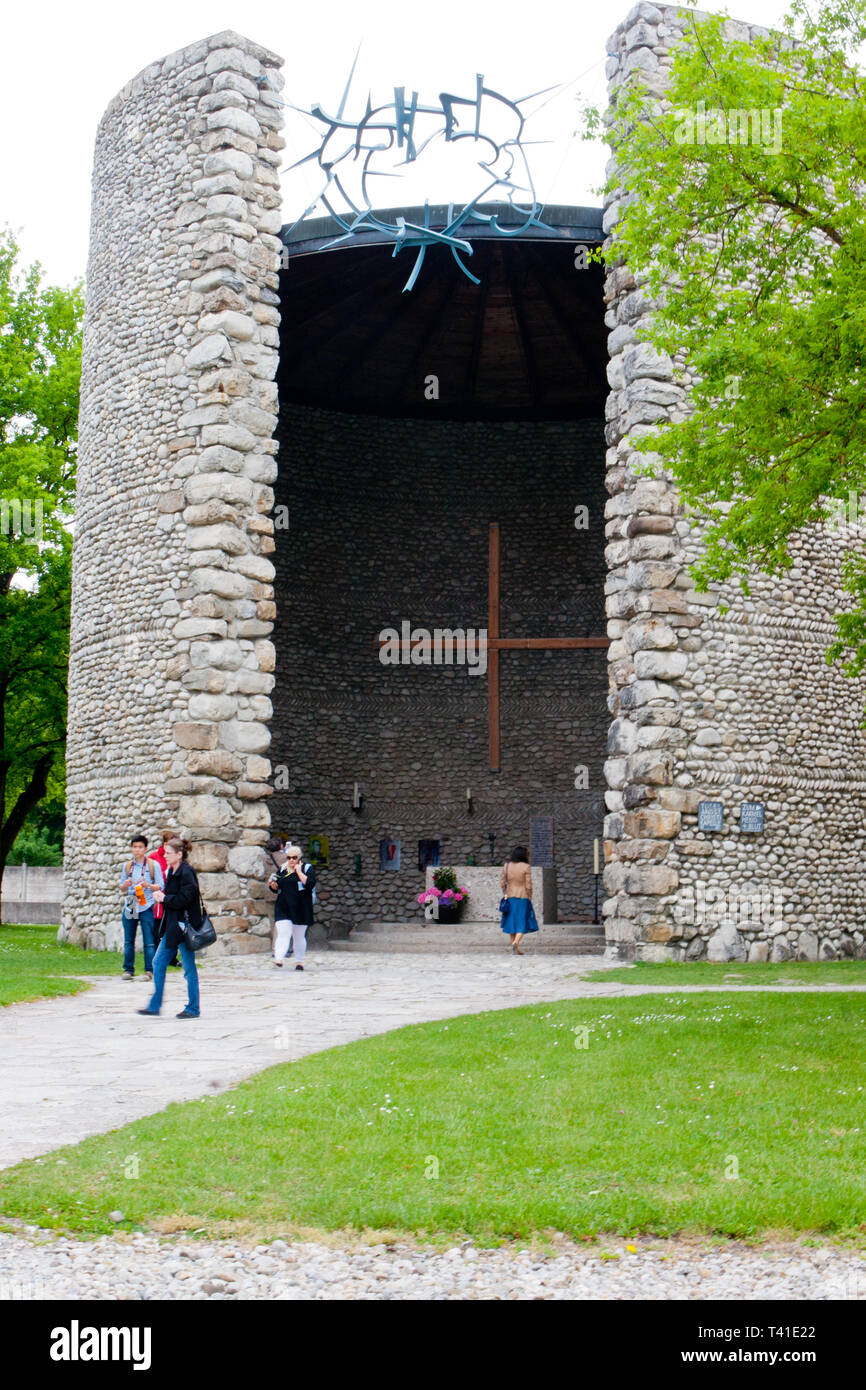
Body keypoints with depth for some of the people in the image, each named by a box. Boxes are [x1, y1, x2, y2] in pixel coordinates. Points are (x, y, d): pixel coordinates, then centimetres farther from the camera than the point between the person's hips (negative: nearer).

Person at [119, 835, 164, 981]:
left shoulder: (153, 865, 2)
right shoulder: (127, 866, 12)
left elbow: (160, 885, -1)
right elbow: (122, 886, 16)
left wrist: (148, 885, -19)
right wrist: (125, 884, -6)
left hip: (146, 906, -4)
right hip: (130, 906, 4)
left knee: (148, 941, -5)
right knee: (128, 941, 6)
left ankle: (149, 970, 1)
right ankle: (128, 969, 15)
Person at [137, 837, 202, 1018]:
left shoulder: (186, 873, -16)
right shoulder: (172, 871, 13)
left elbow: (184, 899, -23)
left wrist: (164, 898, -12)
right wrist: (162, 896, 1)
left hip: (184, 925, -10)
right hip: (172, 925, 10)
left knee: (189, 968, 0)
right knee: (158, 962, 10)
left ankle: (193, 1008, 10)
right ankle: (155, 1005, 17)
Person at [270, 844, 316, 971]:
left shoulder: (307, 868, 0)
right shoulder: (282, 869, 12)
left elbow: (310, 884, -16)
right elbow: (276, 887, 19)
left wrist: (299, 872, -15)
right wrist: (273, 884, -3)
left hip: (301, 909, -2)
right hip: (283, 908, 2)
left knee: (299, 936, 7)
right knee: (283, 934, -12)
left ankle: (299, 961, 18)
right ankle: (279, 958, -21)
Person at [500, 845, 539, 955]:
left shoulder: (507, 866, 2)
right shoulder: (526, 867, -11)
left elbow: (503, 883, 4)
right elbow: (528, 885, -11)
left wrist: (505, 896, 14)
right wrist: (530, 899, -1)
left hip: (510, 898, 4)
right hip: (523, 898, -4)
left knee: (512, 923, 11)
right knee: (523, 924, 1)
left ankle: (516, 950, 13)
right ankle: (515, 943, -22)